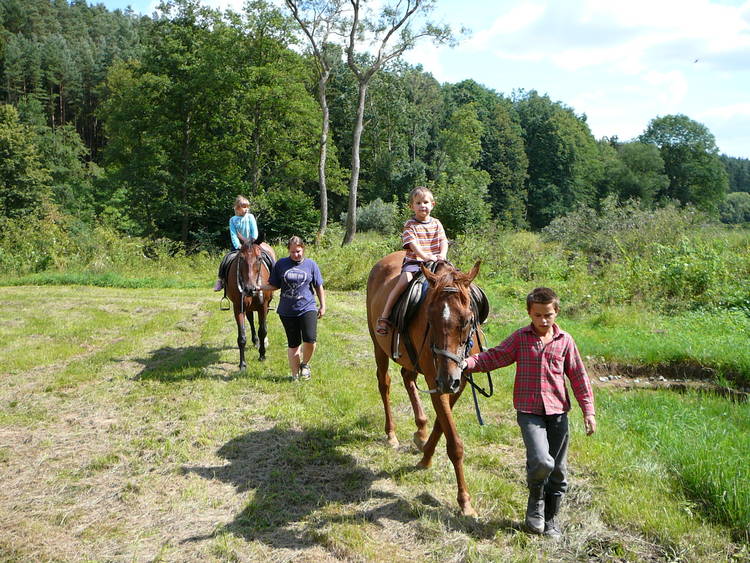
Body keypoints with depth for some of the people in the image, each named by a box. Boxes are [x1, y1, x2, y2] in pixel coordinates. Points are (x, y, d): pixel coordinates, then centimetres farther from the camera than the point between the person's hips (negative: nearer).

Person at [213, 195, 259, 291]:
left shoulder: (250, 217, 2)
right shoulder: (233, 220, 2)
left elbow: (255, 232, -1)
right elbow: (233, 235, -5)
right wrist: (238, 246, -17)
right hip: (237, 247, 1)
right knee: (226, 260, -17)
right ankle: (221, 280, 1)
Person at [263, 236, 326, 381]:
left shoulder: (311, 264, 3)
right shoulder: (281, 264, 3)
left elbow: (319, 287, 9)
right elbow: (274, 286, 8)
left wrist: (322, 306, 6)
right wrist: (259, 287, -8)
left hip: (307, 308, -1)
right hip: (287, 311, 1)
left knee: (310, 340, -15)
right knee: (293, 344, 7)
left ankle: (305, 364, 14)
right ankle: (295, 375, 21)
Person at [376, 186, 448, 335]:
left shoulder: (436, 224, 12)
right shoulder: (410, 225, 0)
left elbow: (443, 241, 3)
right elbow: (413, 244, -14)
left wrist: (442, 255, -18)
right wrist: (425, 256, -31)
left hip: (435, 263, 4)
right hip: (414, 262, -4)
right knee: (404, 281, -28)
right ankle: (384, 316, -22)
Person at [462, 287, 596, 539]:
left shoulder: (565, 340, 4)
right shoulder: (520, 338, 2)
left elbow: (578, 376, 7)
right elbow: (493, 357, 1)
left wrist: (588, 410, 5)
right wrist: (468, 362, -15)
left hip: (557, 411, 2)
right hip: (529, 411, -2)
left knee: (558, 469, 8)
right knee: (541, 461, -20)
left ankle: (551, 519, 28)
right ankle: (536, 502, 12)